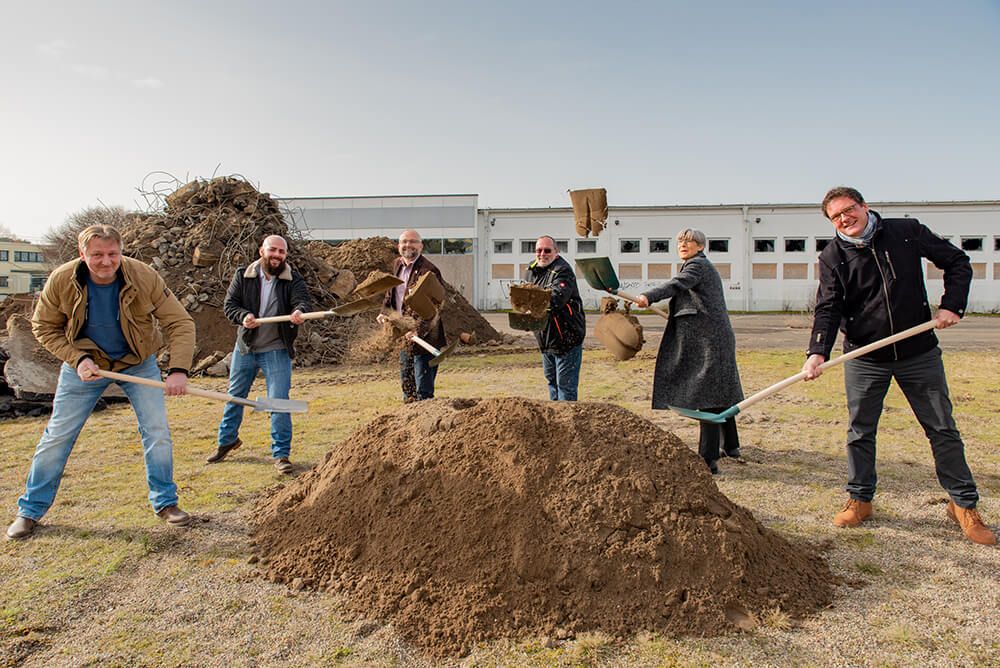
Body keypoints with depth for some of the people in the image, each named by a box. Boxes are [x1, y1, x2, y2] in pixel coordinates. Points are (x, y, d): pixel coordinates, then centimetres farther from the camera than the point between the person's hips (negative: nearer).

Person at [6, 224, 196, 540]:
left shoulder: (145, 277, -24)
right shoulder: (62, 280, -20)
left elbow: (180, 323, -21)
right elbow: (44, 327, -5)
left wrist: (178, 370, -33)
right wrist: (77, 359, -19)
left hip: (138, 363, 0)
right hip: (84, 363, 1)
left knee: (157, 431, -6)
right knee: (57, 435, 5)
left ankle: (165, 502, 11)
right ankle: (30, 510, 23)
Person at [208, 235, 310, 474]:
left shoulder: (293, 279, -7)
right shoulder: (243, 275, -1)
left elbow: (302, 300, -23)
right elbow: (229, 304, -1)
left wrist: (299, 312, -47)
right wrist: (243, 316, -23)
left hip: (276, 350, -3)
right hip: (245, 347, 3)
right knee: (235, 396, 18)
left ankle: (281, 454, 6)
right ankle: (227, 440, 41)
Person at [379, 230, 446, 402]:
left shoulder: (428, 271, -19)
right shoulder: (396, 265, 8)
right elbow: (390, 293, 26)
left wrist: (418, 330, -33)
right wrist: (385, 312, 15)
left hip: (424, 337, -9)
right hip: (404, 336, 9)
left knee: (423, 390, -2)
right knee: (406, 383, 22)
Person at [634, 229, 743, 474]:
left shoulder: (698, 265, -9)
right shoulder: (704, 266, 23)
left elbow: (677, 284, -29)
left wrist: (648, 297, -44)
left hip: (708, 340, -11)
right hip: (714, 338, 11)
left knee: (708, 396, -13)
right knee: (720, 392, 19)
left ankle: (708, 459, -13)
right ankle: (731, 446, 34)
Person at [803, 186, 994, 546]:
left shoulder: (907, 232, -2)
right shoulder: (832, 257, -4)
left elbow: (957, 263, 9)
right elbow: (828, 309, -12)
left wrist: (952, 304, -6)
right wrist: (817, 352, -27)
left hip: (920, 353, 0)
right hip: (864, 358, 0)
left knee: (942, 429, 7)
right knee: (859, 432, 7)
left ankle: (964, 505, 22)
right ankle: (859, 499, 22)